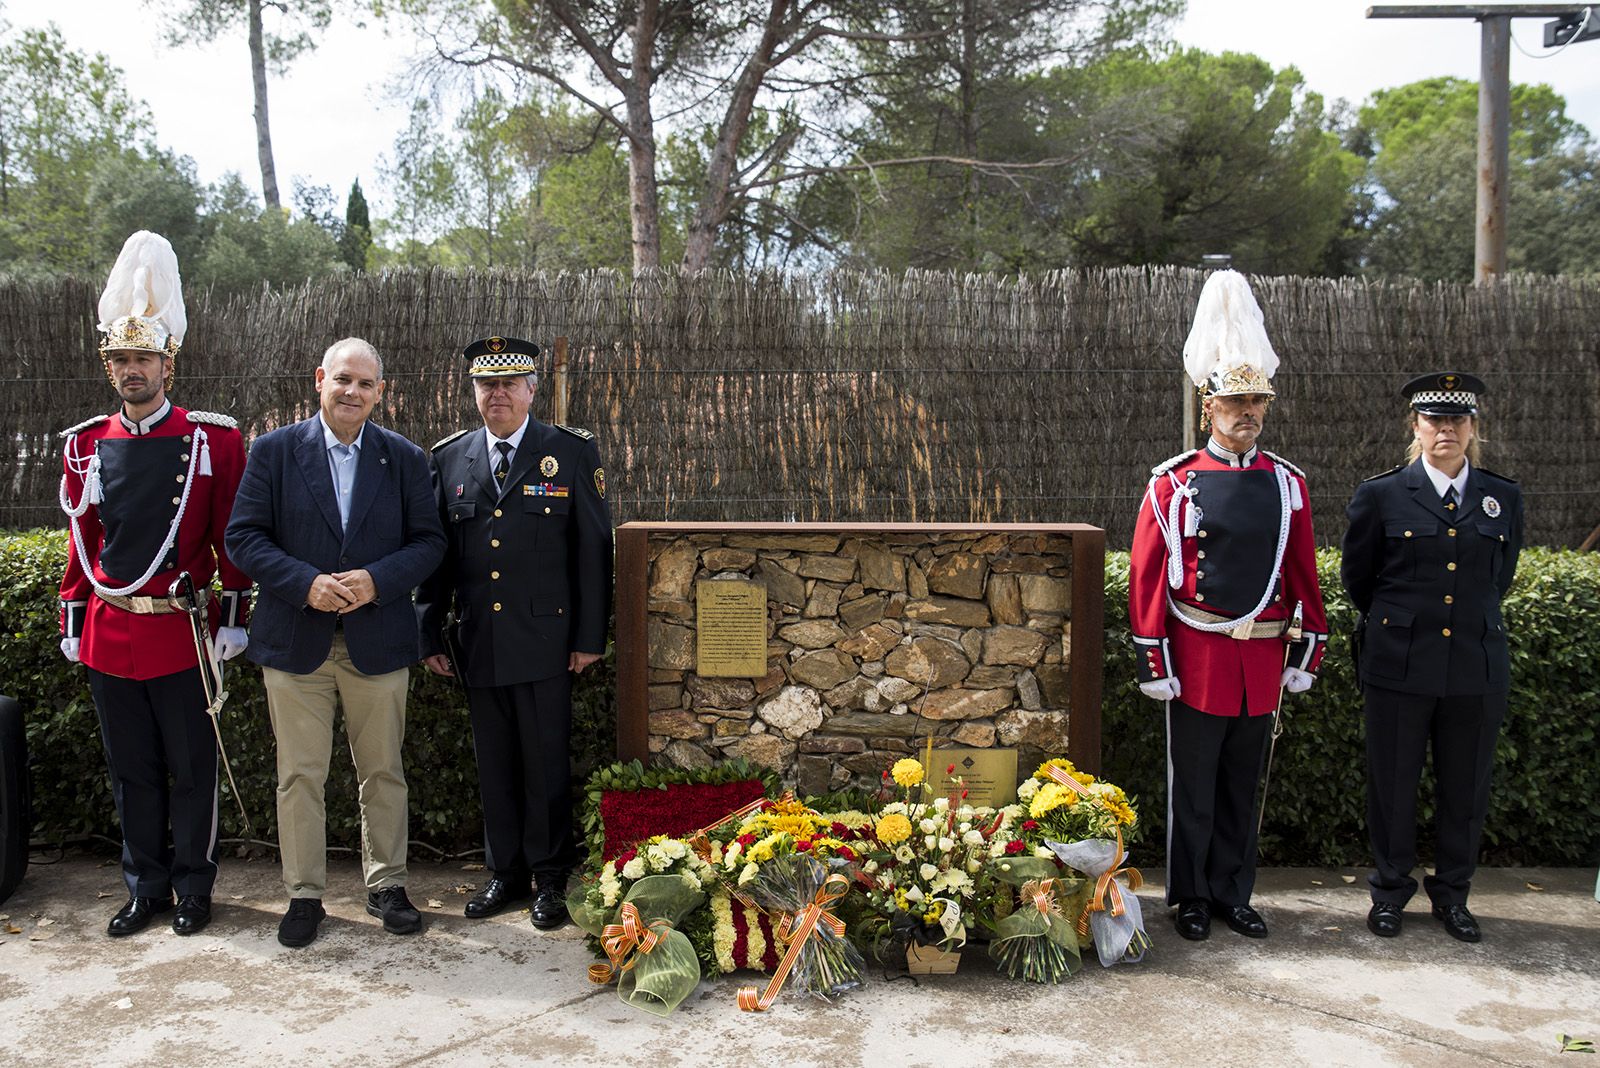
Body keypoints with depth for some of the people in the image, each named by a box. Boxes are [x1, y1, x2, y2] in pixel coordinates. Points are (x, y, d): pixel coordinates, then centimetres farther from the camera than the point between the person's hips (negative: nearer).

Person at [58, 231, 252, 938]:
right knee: (132, 772, 14)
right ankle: (145, 888, 28)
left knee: (192, 769, 7)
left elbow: (233, 539, -3)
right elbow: (81, 541, 12)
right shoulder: (86, 445, 7)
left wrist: (233, 619, -5)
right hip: (108, 635, 4)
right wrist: (73, 622, 10)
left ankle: (192, 887, 23)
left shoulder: (215, 441, -4)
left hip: (183, 632, -3)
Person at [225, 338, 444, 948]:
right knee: (299, 776, 7)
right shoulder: (274, 451, 1)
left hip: (377, 640, 1)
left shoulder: (404, 458, 4)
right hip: (296, 641, -1)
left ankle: (386, 885, 25)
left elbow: (428, 542, 1)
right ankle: (304, 895, 21)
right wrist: (305, 583, -17)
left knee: (383, 772, 10)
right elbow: (244, 536, -2)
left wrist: (376, 580, -16)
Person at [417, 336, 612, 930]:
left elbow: (594, 549, -2)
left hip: (544, 641, -3)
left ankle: (549, 877, 19)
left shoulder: (572, 453, -1)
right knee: (494, 765, 13)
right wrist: (430, 634, 7)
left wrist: (590, 636, -6)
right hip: (477, 645, 3)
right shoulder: (449, 458, 8)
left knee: (546, 764, 4)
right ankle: (505, 872, 27)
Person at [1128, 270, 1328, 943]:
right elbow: (1146, 577, -6)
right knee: (1193, 784, 8)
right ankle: (1191, 896, 22)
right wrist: (1153, 660, -8)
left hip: (1264, 654, 3)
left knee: (1242, 784, 14)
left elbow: (1304, 576, 10)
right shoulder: (1174, 483, -6)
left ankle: (1233, 893, 28)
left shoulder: (1288, 484, 5)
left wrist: (1307, 651, 7)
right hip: (1198, 653, -3)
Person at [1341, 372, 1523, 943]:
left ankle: (1452, 894, 28)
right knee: (1392, 783, 7)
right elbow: (1357, 576, 9)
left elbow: (1500, 577, 19)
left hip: (1477, 666, 2)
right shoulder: (1380, 495, -2)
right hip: (1399, 666, -2)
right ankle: (1390, 890, 23)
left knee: (1465, 787, 10)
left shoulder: (1504, 497, 6)